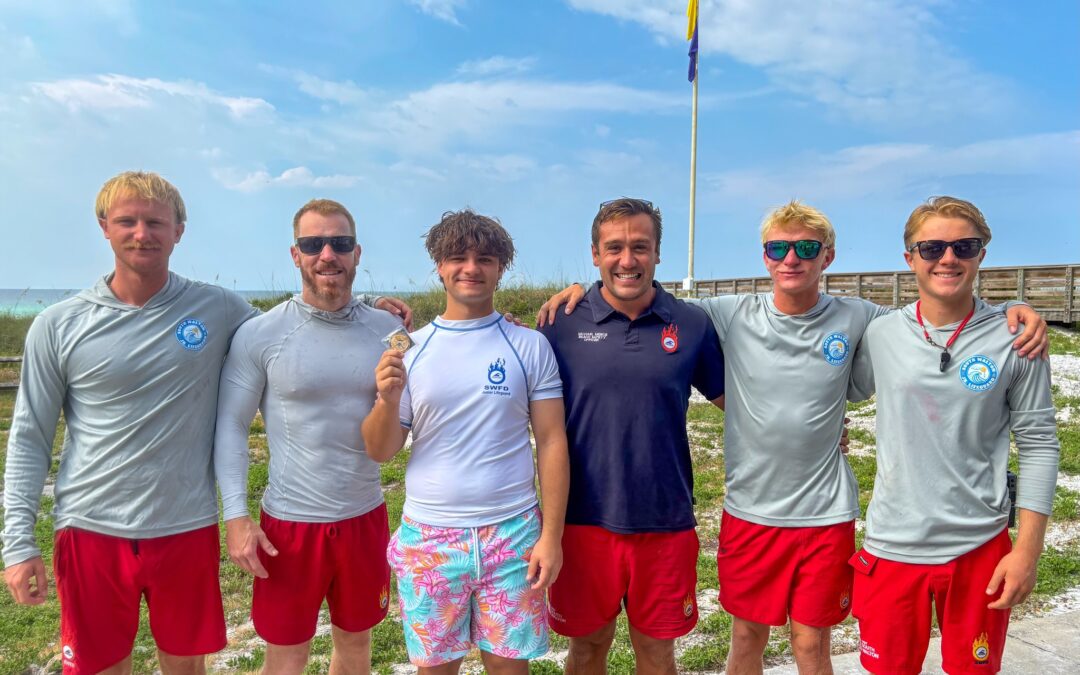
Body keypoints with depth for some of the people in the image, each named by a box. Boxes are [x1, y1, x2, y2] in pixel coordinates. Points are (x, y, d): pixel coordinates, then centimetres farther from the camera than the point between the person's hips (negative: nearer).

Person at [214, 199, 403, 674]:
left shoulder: (389, 330, -1)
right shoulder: (258, 334, -9)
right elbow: (231, 426, -5)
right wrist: (235, 516, -10)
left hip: (365, 516, 3)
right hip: (289, 522, -2)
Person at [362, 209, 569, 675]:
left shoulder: (530, 346, -1)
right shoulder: (411, 348, 1)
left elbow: (551, 443, -1)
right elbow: (379, 452, 2)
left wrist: (551, 534, -5)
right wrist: (389, 400, -17)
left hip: (512, 534, -1)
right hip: (428, 537, 1)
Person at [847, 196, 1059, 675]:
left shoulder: (1015, 343, -5)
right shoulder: (880, 336, -3)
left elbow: (1038, 446, -2)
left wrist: (1027, 551, -4)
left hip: (980, 548, 0)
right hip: (892, 546, 1)